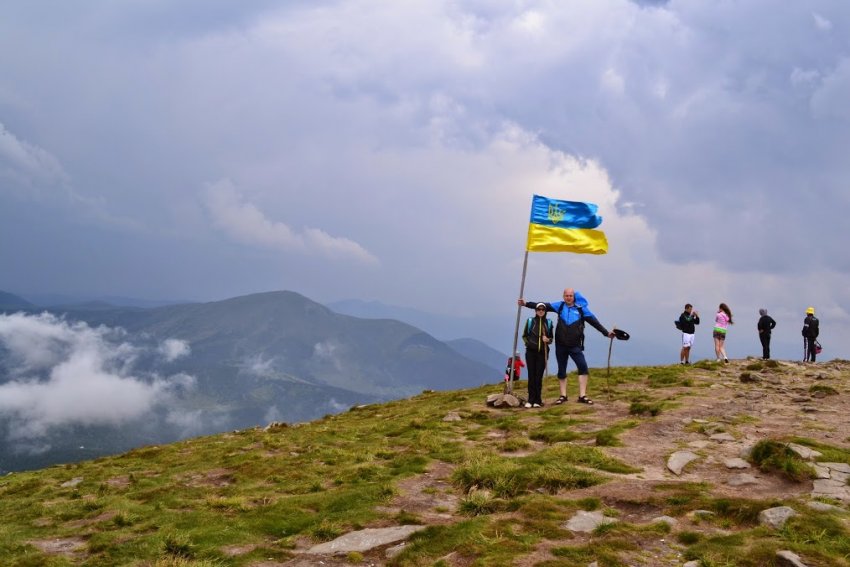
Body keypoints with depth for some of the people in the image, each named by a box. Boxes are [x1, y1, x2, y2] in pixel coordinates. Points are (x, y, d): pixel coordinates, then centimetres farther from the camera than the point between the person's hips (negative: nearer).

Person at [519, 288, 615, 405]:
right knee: (561, 370, 9)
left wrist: (606, 333, -2)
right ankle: (563, 396, 20)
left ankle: (582, 396, -10)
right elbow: (544, 306, 2)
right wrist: (527, 303, -4)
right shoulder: (560, 306, 6)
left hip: (575, 346, -2)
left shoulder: (581, 308, 2)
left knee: (583, 367, -15)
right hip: (560, 345, 2)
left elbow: (594, 321, 3)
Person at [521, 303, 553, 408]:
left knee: (539, 376, -1)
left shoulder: (548, 323, 6)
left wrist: (548, 340, -8)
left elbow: (551, 338, 14)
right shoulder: (530, 321, 4)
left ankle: (538, 400, 5)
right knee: (531, 375, -1)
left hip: (542, 352, 0)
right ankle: (531, 400, 4)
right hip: (531, 352, 0)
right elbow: (524, 335, 12)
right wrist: (527, 343, -3)